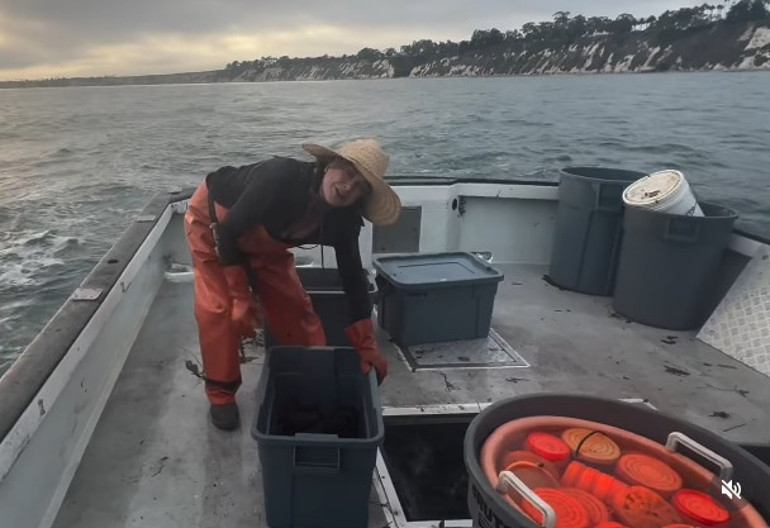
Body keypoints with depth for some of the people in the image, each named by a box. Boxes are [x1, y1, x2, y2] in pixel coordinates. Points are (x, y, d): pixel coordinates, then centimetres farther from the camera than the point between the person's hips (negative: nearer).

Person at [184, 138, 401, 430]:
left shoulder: (343, 219, -25)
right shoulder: (280, 178, -43)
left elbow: (352, 275, -16)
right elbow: (228, 233, -32)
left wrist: (366, 345, -17)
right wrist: (242, 296, -25)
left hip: (263, 241, 5)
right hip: (212, 219, -4)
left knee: (292, 304, -1)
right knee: (220, 308, -14)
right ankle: (221, 393, 5)